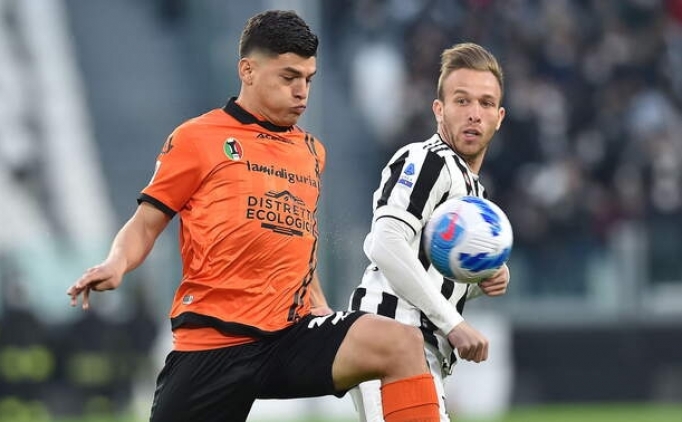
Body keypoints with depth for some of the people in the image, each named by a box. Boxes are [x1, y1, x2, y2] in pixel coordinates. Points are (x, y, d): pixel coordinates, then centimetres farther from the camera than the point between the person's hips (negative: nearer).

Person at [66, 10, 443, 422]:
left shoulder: (312, 152, 17)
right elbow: (146, 223, 3)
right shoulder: (197, 138, 2)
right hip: (214, 342, -4)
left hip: (293, 338, 4)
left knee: (403, 343, -20)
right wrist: (116, 265, -17)